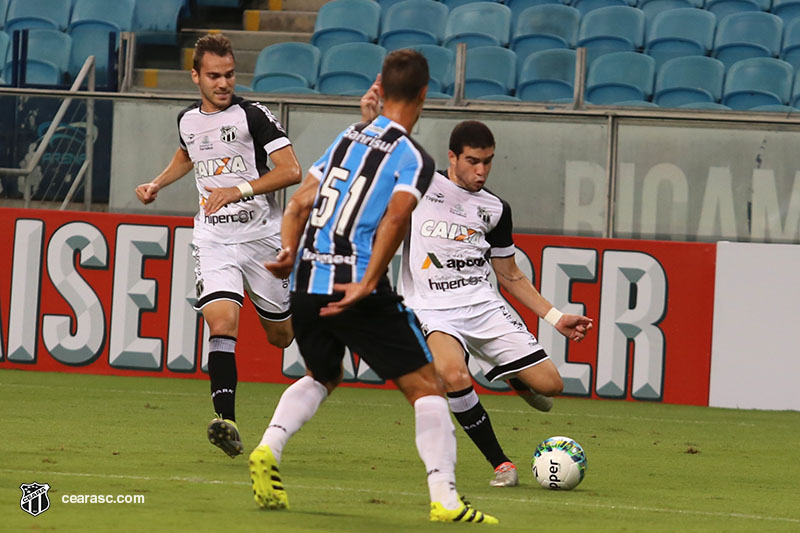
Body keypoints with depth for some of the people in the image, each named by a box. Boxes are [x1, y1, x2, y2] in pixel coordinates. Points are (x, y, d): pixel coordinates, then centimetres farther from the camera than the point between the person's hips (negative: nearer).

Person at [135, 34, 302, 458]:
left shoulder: (253, 116, -9)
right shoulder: (188, 121, 8)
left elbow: (291, 171, -14)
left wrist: (239, 190, -21)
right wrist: (157, 184, 17)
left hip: (261, 236, -2)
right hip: (213, 240, 2)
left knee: (280, 336, 10)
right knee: (221, 323, -21)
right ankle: (226, 421, -27)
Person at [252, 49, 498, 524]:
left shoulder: (348, 138, 16)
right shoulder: (413, 157, -3)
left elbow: (299, 204, 13)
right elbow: (396, 216, -19)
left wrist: (290, 255, 10)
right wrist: (367, 284, -22)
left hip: (307, 283, 6)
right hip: (354, 282, -6)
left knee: (322, 376, 30)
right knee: (426, 388, 1)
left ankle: (269, 448, 6)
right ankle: (445, 499, -9)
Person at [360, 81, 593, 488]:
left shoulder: (495, 210, 12)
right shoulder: (422, 184, 3)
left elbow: (510, 275, 20)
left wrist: (555, 317, 14)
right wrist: (370, 120, -25)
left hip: (483, 306, 3)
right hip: (432, 311, -3)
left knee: (550, 384, -9)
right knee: (455, 378, -34)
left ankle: (504, 373, 28)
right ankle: (500, 464, -16)